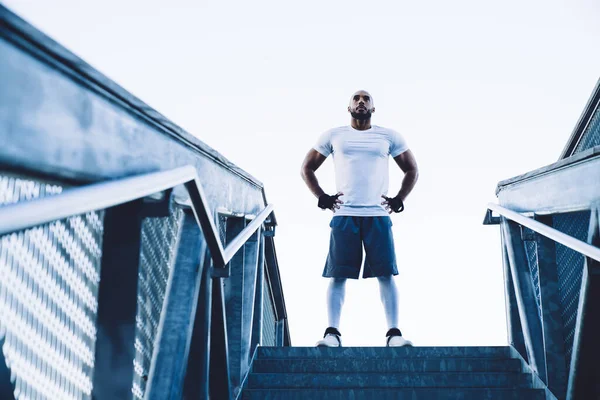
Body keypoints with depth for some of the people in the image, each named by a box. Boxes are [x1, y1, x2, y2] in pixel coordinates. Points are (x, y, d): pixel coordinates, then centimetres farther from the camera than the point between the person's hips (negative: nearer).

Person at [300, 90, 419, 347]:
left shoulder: (389, 137, 13)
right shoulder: (333, 136, 12)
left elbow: (412, 170, 20)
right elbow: (307, 168, 16)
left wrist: (399, 199, 7)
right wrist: (321, 197, 4)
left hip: (378, 215, 0)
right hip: (344, 215, 0)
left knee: (386, 274, -7)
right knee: (338, 274, -6)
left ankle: (394, 333, -6)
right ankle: (332, 333, -6)